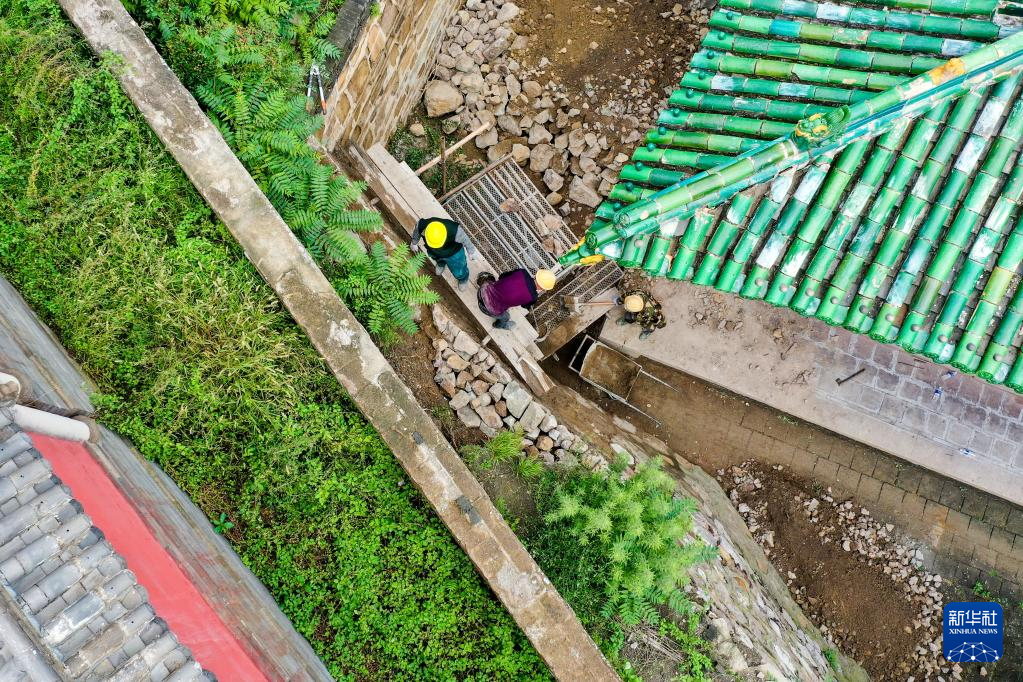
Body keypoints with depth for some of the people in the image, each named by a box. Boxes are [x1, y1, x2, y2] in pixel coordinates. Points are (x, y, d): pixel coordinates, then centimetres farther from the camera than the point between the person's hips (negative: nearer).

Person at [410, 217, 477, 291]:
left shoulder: (454, 230, -46)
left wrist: (470, 249, -2)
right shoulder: (421, 226, -39)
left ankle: (463, 279, 60)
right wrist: (414, 243, 9)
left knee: (459, 272, 23)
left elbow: (464, 238, -22)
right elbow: (417, 232, -12)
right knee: (438, 259, 36)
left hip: (453, 253, -2)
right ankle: (441, 263, 73)